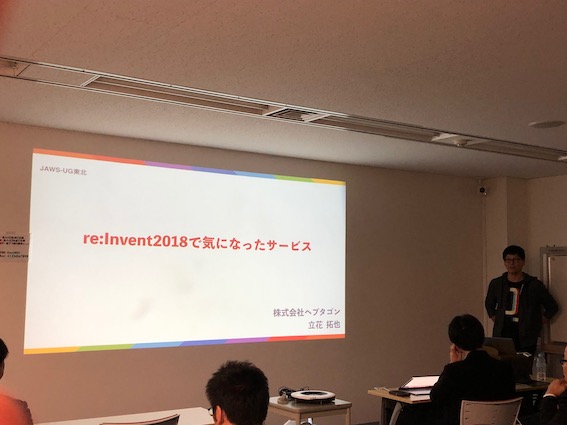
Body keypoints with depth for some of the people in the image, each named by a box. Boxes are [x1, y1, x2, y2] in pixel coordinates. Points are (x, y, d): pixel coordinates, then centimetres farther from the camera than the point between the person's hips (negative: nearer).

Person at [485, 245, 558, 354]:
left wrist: (536, 324, 5)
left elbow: (552, 307, 11)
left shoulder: (534, 285, 1)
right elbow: (489, 304, 27)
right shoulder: (496, 284, 9)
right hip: (501, 337, 2)